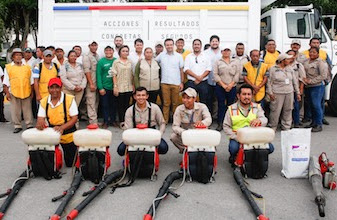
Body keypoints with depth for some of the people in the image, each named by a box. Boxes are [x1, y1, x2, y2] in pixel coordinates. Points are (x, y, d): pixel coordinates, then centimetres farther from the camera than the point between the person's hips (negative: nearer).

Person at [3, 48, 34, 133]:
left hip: (26, 92, 1)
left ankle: (29, 125, 14)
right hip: (13, 93, -1)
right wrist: (7, 93, -4)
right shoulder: (8, 67, 5)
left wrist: (32, 92, 9)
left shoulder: (27, 67, 11)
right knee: (15, 110, 3)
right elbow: (6, 82, 3)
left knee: (27, 109, 6)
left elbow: (31, 81, 13)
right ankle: (17, 126, 12)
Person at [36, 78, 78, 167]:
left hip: (68, 136, -2)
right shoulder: (44, 101, 0)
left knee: (70, 163, 8)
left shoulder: (69, 99, -11)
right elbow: (40, 118, 1)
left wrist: (62, 127, -28)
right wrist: (39, 124, -25)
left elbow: (74, 118, -12)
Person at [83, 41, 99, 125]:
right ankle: (93, 122, -6)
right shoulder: (87, 56, -6)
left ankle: (95, 120, 18)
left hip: (97, 83, 7)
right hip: (91, 84, -7)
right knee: (91, 103, -6)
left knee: (96, 102, 10)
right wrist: (91, 84, -17)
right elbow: (87, 71, -12)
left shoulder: (97, 56, 14)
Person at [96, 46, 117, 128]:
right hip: (104, 87, -2)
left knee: (114, 105, 9)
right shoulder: (101, 61, -1)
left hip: (114, 87, 2)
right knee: (105, 105, 5)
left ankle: (113, 120, 21)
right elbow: (98, 75, -4)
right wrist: (100, 88, -11)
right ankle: (106, 121, 14)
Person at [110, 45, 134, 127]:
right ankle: (122, 121, 7)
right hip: (120, 87, -3)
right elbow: (114, 75, -3)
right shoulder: (116, 62, -1)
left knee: (127, 104, 7)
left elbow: (132, 74, 14)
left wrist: (133, 85, 8)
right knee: (121, 105, 1)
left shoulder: (130, 62, 9)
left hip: (129, 87, 3)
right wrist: (115, 86, -9)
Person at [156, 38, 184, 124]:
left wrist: (182, 82, 2)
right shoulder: (161, 55, 6)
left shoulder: (179, 56, 4)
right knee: (166, 103, 3)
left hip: (176, 83, 0)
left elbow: (181, 70, 6)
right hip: (165, 83, 0)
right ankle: (165, 121, 7)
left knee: (175, 103, 5)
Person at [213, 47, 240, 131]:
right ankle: (220, 124, 2)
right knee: (221, 105, -2)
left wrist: (231, 85, -8)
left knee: (230, 105, 2)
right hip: (220, 87, -1)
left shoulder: (235, 62, 10)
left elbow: (237, 74, 3)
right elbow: (215, 74, -1)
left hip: (232, 87, 1)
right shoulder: (218, 62, 7)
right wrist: (223, 85, -9)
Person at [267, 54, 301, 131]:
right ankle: (273, 127, 8)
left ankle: (286, 127, 18)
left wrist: (298, 93, 14)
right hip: (277, 93, -5)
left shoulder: (289, 69, 15)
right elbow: (269, 82, -4)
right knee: (275, 111, -4)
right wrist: (270, 93, -11)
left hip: (289, 93, 5)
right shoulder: (273, 69, -2)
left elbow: (295, 81, 18)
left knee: (288, 111, 7)